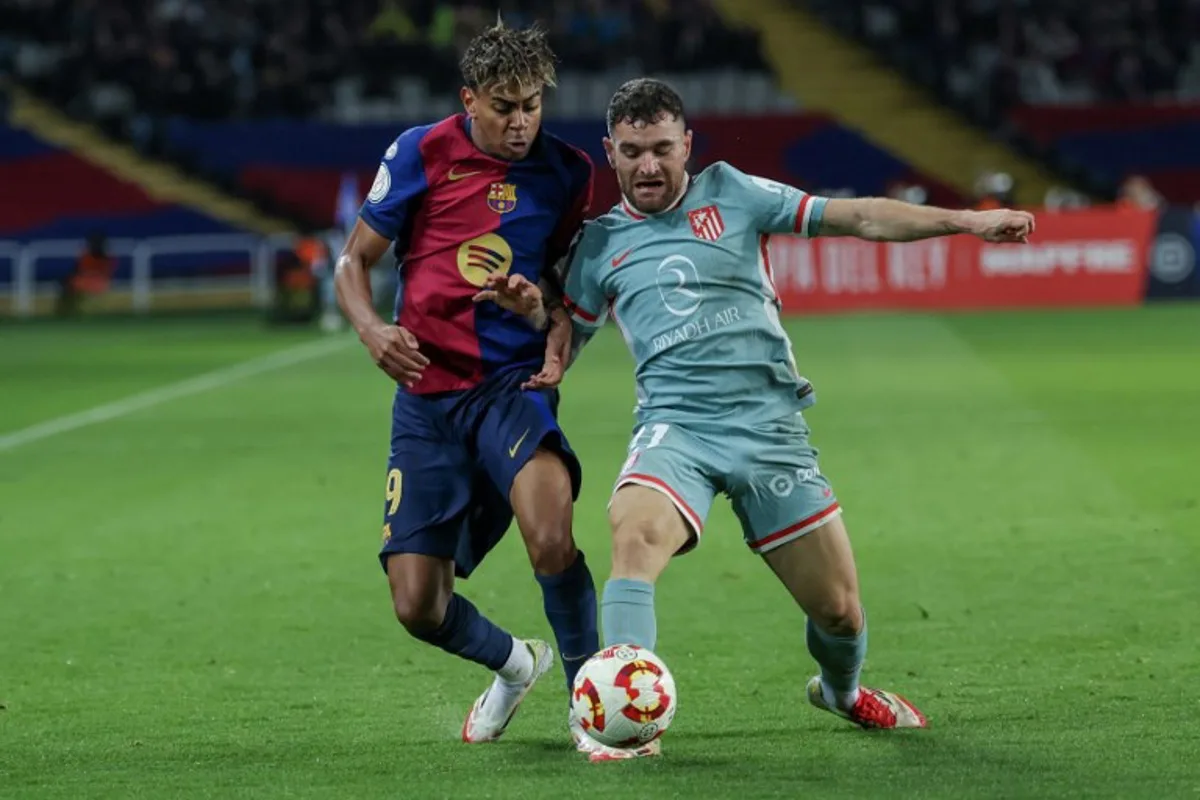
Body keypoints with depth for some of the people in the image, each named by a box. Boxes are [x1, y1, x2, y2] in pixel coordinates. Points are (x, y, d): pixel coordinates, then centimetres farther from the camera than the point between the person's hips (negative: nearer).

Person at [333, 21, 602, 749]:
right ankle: (515, 664, 31)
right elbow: (354, 260, 6)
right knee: (417, 606, -2)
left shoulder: (566, 173, 4)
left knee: (551, 542, -32)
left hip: (513, 387, -1)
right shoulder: (422, 154, -1)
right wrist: (370, 327, -15)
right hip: (426, 398, 1)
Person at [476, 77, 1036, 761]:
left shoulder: (732, 193, 8)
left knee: (839, 609, 2)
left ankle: (841, 690, 37)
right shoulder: (598, 245, 13)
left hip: (770, 427, 0)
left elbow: (857, 218, 6)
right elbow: (559, 356, 20)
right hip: (676, 427, 0)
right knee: (635, 533, -34)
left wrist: (966, 220, 0)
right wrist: (534, 310, -2)